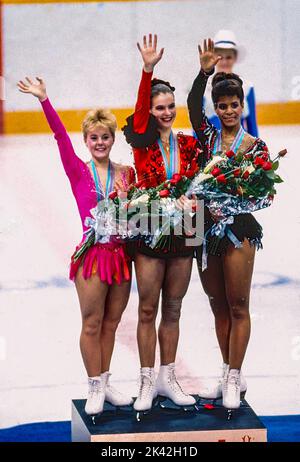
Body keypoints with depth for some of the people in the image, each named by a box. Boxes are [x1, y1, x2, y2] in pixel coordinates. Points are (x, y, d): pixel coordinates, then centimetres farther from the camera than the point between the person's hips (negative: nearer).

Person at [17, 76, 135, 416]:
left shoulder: (126, 173, 7)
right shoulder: (78, 171, -2)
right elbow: (60, 135, -14)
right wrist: (43, 100, -23)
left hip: (121, 254, 4)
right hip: (92, 254, -3)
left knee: (111, 323, 11)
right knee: (92, 324, 2)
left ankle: (104, 383, 24)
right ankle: (95, 388, 13)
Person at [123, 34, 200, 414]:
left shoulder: (188, 144, 5)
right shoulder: (143, 141, -3)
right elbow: (140, 108, -20)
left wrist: (189, 200, -15)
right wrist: (148, 69, -33)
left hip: (182, 233, 3)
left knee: (172, 310, 11)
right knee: (148, 310, 3)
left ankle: (167, 378, 21)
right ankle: (147, 382, 12)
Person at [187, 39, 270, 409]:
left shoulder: (255, 146, 0)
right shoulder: (208, 136, 6)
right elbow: (193, 105, -12)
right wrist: (204, 72, -24)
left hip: (238, 228, -3)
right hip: (205, 227, 3)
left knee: (238, 306, 2)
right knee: (218, 306, 12)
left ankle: (234, 380, 9)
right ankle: (229, 376, 24)